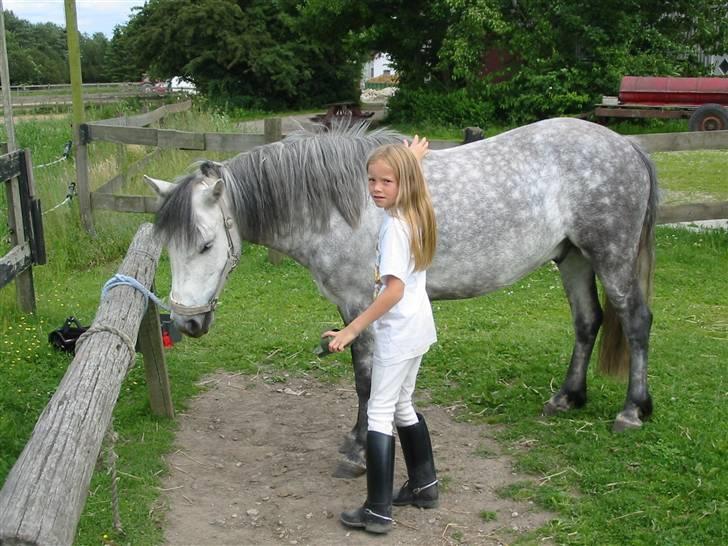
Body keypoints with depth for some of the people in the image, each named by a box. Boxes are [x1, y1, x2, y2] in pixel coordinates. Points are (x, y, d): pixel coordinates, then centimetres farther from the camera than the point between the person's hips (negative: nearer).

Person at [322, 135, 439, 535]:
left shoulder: (394, 226, -22)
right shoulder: (414, 216, 3)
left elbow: (394, 290, -29)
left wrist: (352, 329, -29)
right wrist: (410, 158, 46)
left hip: (397, 332, -9)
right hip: (417, 326, 9)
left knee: (380, 412, -4)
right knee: (402, 406, 21)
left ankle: (378, 512, -1)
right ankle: (423, 486, 32)